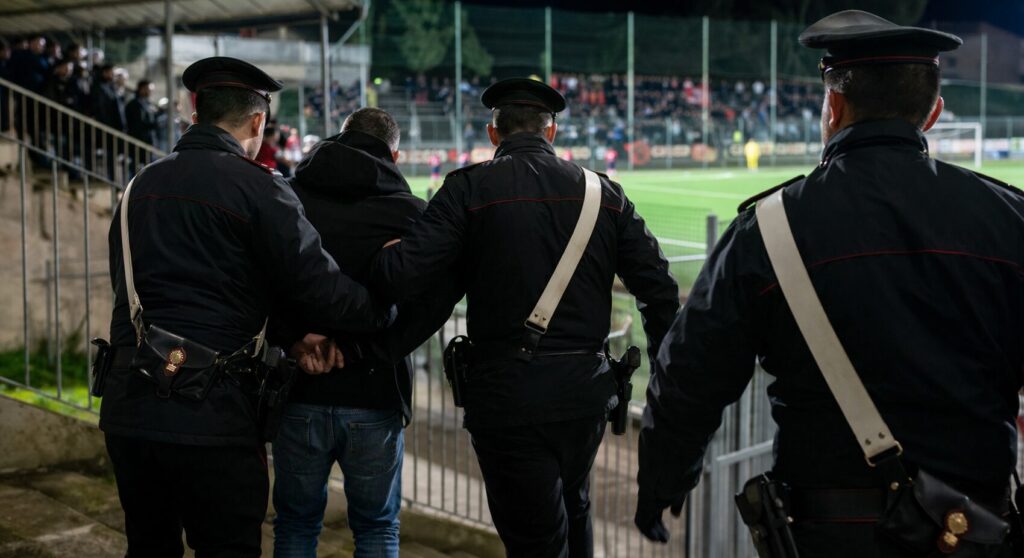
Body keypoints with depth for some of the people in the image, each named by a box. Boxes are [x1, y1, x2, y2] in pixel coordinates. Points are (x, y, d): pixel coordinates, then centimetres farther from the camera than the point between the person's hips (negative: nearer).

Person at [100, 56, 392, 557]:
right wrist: (388, 312, 4)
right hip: (209, 410, -6)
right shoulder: (257, 187, -7)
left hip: (127, 406, 6)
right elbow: (319, 286, -14)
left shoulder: (140, 186, 14)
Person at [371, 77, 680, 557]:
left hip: (506, 394, -4)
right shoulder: (604, 192, 6)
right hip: (585, 388, 4)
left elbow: (402, 275, -15)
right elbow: (659, 289, 4)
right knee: (573, 513, 28)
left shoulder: (470, 187, -5)